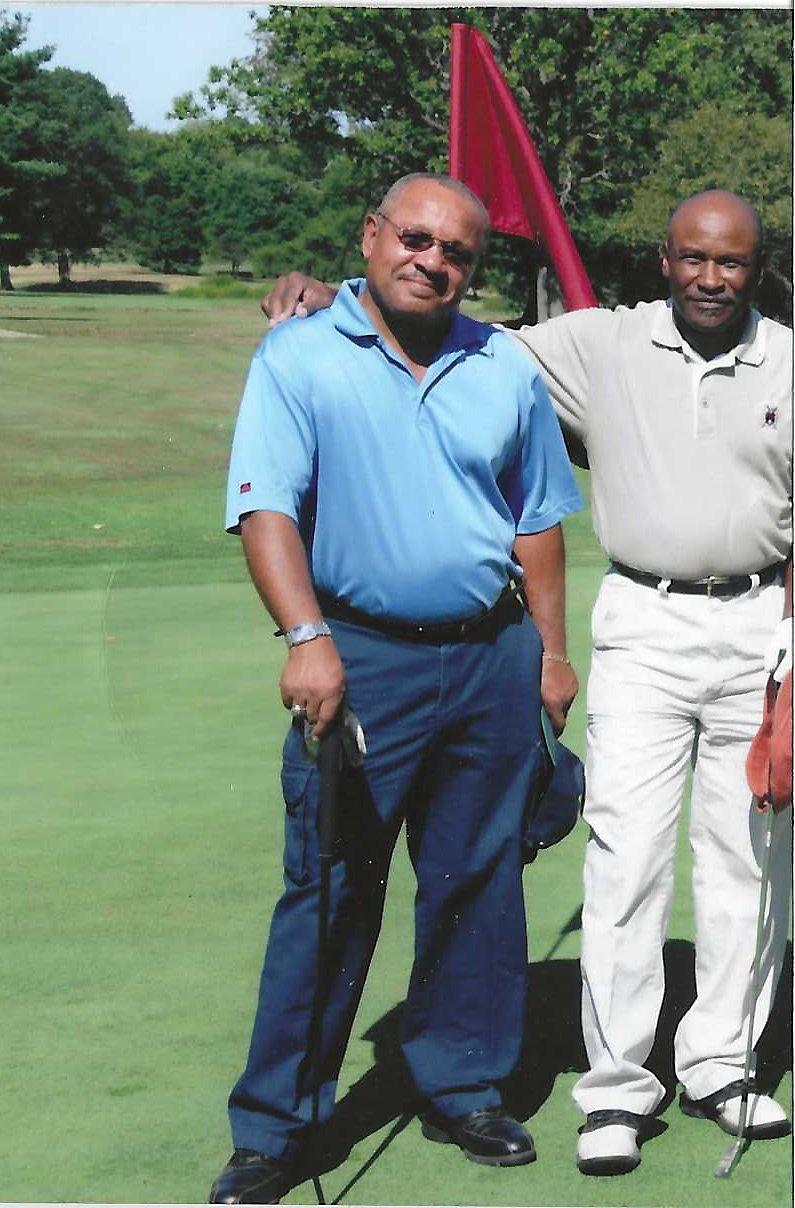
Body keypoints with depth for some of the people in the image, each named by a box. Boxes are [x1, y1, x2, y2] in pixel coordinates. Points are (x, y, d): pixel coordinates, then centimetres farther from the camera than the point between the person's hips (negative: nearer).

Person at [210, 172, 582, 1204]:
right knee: (330, 890, -3)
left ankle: (463, 1087, 25)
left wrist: (550, 652, 13)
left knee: (478, 884, 9)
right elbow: (265, 508, -12)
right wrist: (306, 636, -26)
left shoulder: (507, 370, 10)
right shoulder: (296, 359, -2)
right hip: (360, 660, -4)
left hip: (493, 658, 4)